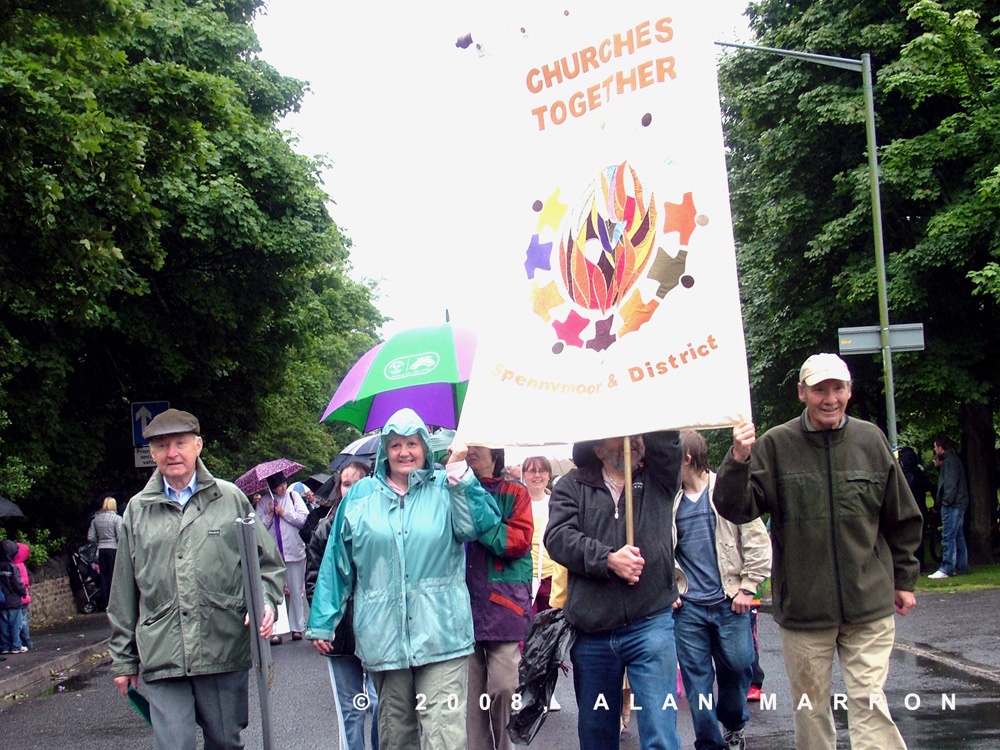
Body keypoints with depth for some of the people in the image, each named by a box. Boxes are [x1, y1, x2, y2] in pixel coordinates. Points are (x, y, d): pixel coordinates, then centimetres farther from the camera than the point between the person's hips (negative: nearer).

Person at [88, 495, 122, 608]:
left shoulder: (96, 519, 7)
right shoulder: (117, 518, -6)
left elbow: (90, 537, 6)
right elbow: (120, 536, -13)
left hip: (101, 549, 4)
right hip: (113, 548, -4)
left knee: (103, 576, 8)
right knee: (113, 576, 0)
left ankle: (104, 602, 10)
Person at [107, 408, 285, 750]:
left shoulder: (231, 498, 6)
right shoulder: (137, 510, 9)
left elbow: (267, 562, 11)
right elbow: (124, 595, 13)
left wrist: (264, 600, -10)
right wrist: (123, 658, 12)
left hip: (225, 655, 0)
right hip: (161, 658, 0)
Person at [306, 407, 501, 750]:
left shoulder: (445, 489, 7)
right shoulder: (361, 495, 10)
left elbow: (479, 524, -11)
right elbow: (336, 563, 11)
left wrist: (460, 472, -15)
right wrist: (323, 622, 9)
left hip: (440, 634, -2)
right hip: (383, 636, 2)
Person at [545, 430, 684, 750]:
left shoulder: (658, 478, 11)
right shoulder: (573, 486, 9)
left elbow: (665, 434, -6)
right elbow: (558, 537, -6)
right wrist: (608, 559, -18)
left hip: (650, 624, -1)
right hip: (591, 632, 1)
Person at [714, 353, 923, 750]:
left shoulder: (871, 440, 2)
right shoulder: (776, 445, -4)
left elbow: (902, 518, 13)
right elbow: (735, 509, -9)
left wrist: (904, 579, 16)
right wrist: (738, 461, -26)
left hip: (870, 606, 0)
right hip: (802, 609, 0)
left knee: (870, 706, -4)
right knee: (810, 709, 11)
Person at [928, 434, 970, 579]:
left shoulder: (949, 461, -13)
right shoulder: (952, 459, 19)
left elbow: (950, 483, -20)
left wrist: (946, 501, -19)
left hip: (952, 505, -11)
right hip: (959, 504, 11)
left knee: (948, 536, -12)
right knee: (958, 536, 13)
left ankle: (946, 568, -15)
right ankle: (961, 566, 17)